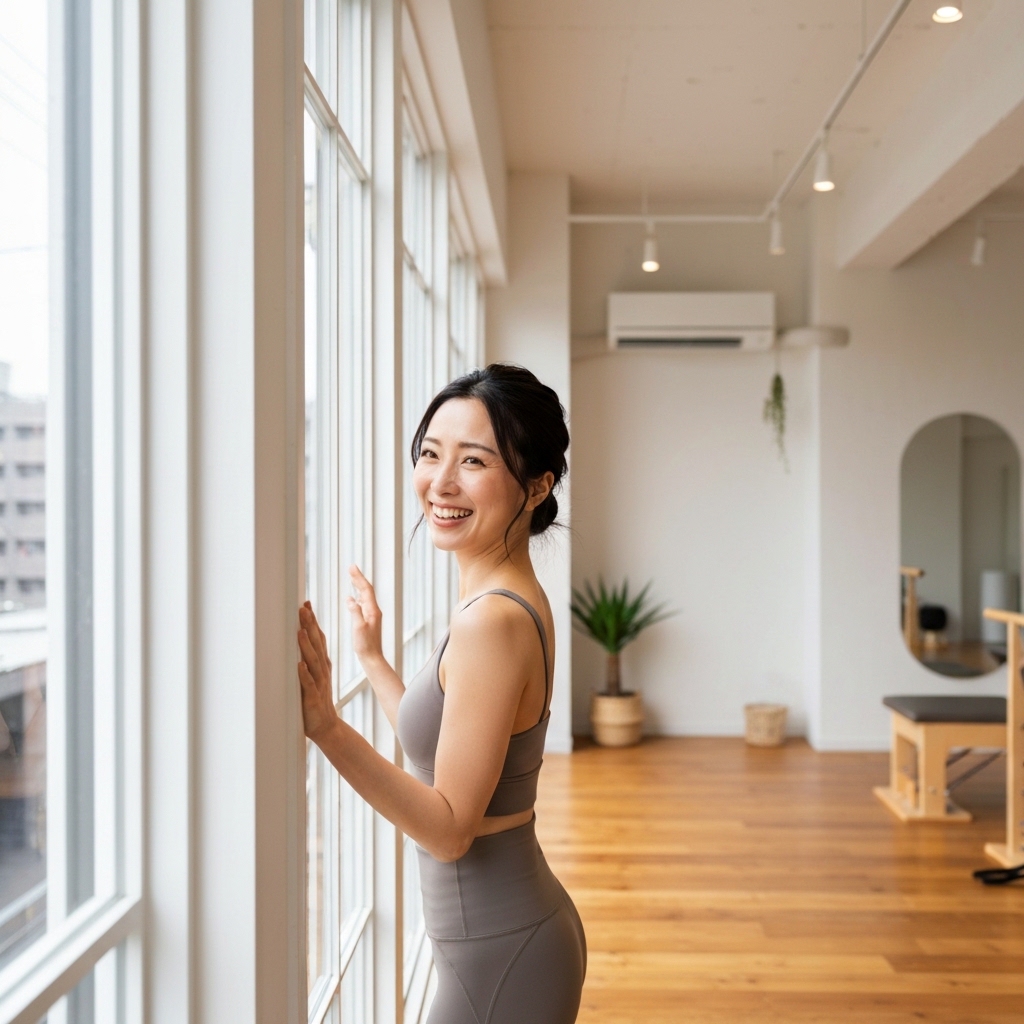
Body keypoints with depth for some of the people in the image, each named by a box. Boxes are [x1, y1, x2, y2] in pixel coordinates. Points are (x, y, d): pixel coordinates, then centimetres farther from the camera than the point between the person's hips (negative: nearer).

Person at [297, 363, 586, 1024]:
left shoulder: (493, 621, -24)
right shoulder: (513, 600, 4)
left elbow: (451, 828, -24)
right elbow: (444, 753, 12)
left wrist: (326, 727, -33)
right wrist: (371, 658, 19)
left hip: (502, 956, -9)